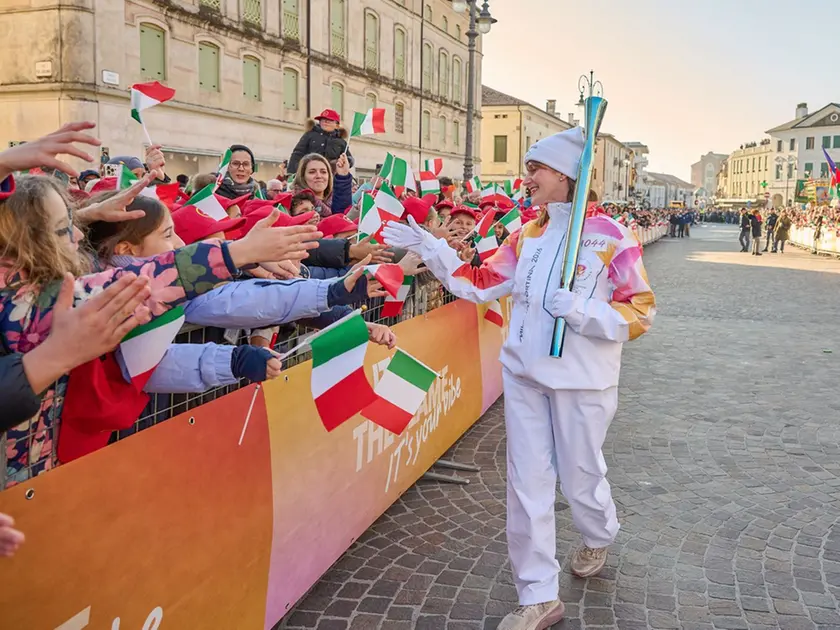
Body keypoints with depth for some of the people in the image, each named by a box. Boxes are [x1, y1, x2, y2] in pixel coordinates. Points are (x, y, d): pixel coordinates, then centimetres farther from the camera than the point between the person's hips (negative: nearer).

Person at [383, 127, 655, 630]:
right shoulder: (526, 236, 6)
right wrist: (430, 249, 0)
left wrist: (583, 312, -24)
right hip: (525, 376, 5)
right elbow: (482, 283, 6)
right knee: (527, 484, 6)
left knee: (580, 476, 13)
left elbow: (641, 312, -10)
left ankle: (599, 537, 50)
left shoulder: (610, 236, -10)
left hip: (582, 381, -4)